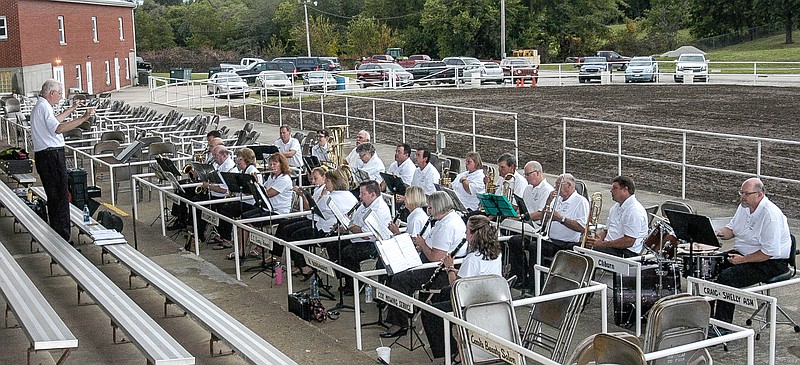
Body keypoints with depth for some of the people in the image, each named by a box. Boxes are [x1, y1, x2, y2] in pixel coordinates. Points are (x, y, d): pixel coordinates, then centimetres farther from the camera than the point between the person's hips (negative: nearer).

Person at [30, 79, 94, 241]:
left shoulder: (39, 107, 19)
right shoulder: (44, 107, -14)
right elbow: (58, 128, -30)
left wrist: (71, 109, 42)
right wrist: (83, 118, -32)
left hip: (43, 156, 11)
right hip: (51, 156, -11)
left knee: (53, 196, 17)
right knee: (61, 197, -9)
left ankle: (55, 233, 24)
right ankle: (62, 238, -9)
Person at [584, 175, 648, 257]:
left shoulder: (635, 211, -14)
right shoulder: (616, 207, 19)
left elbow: (629, 242, -21)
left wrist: (602, 244, -19)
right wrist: (598, 237, 0)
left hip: (626, 253, -9)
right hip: (610, 247, 9)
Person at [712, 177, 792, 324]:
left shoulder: (771, 216, -25)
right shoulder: (744, 207, 4)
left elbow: (770, 252, -26)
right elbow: (731, 229, 16)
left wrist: (743, 260, -23)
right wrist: (719, 233, -7)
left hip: (770, 263, -9)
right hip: (743, 253, 10)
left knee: (727, 277, -25)